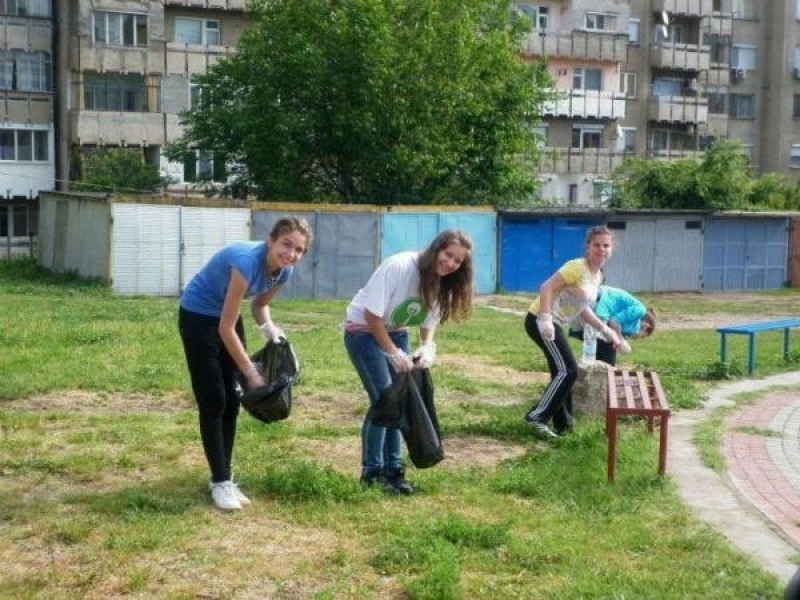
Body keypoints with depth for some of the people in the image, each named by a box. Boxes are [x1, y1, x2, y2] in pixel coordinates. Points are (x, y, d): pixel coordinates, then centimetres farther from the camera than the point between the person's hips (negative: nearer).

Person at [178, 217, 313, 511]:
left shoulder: (283, 271, -12)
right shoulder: (247, 261, -35)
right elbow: (225, 328, -30)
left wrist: (269, 327, -13)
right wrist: (251, 372, -25)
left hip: (226, 316, 7)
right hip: (198, 316, -7)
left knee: (231, 400, 7)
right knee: (213, 401, -6)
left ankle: (223, 478, 16)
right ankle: (220, 481, 1)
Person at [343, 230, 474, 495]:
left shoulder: (442, 282, -9)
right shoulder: (398, 267, -30)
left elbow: (429, 321, 1)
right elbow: (371, 315, -26)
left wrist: (427, 347, -19)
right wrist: (393, 353, -26)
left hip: (396, 333, 7)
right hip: (363, 331, -7)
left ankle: (392, 469, 13)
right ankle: (372, 471, 0)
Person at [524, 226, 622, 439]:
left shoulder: (598, 276, 12)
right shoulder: (577, 267, -17)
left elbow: (582, 307, 22)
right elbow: (546, 288, -24)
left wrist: (605, 329, 19)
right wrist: (545, 320, -34)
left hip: (555, 324, 10)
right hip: (542, 321, -10)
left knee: (563, 372, 13)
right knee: (568, 371, -14)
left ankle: (562, 424, 22)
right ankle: (537, 417, -10)